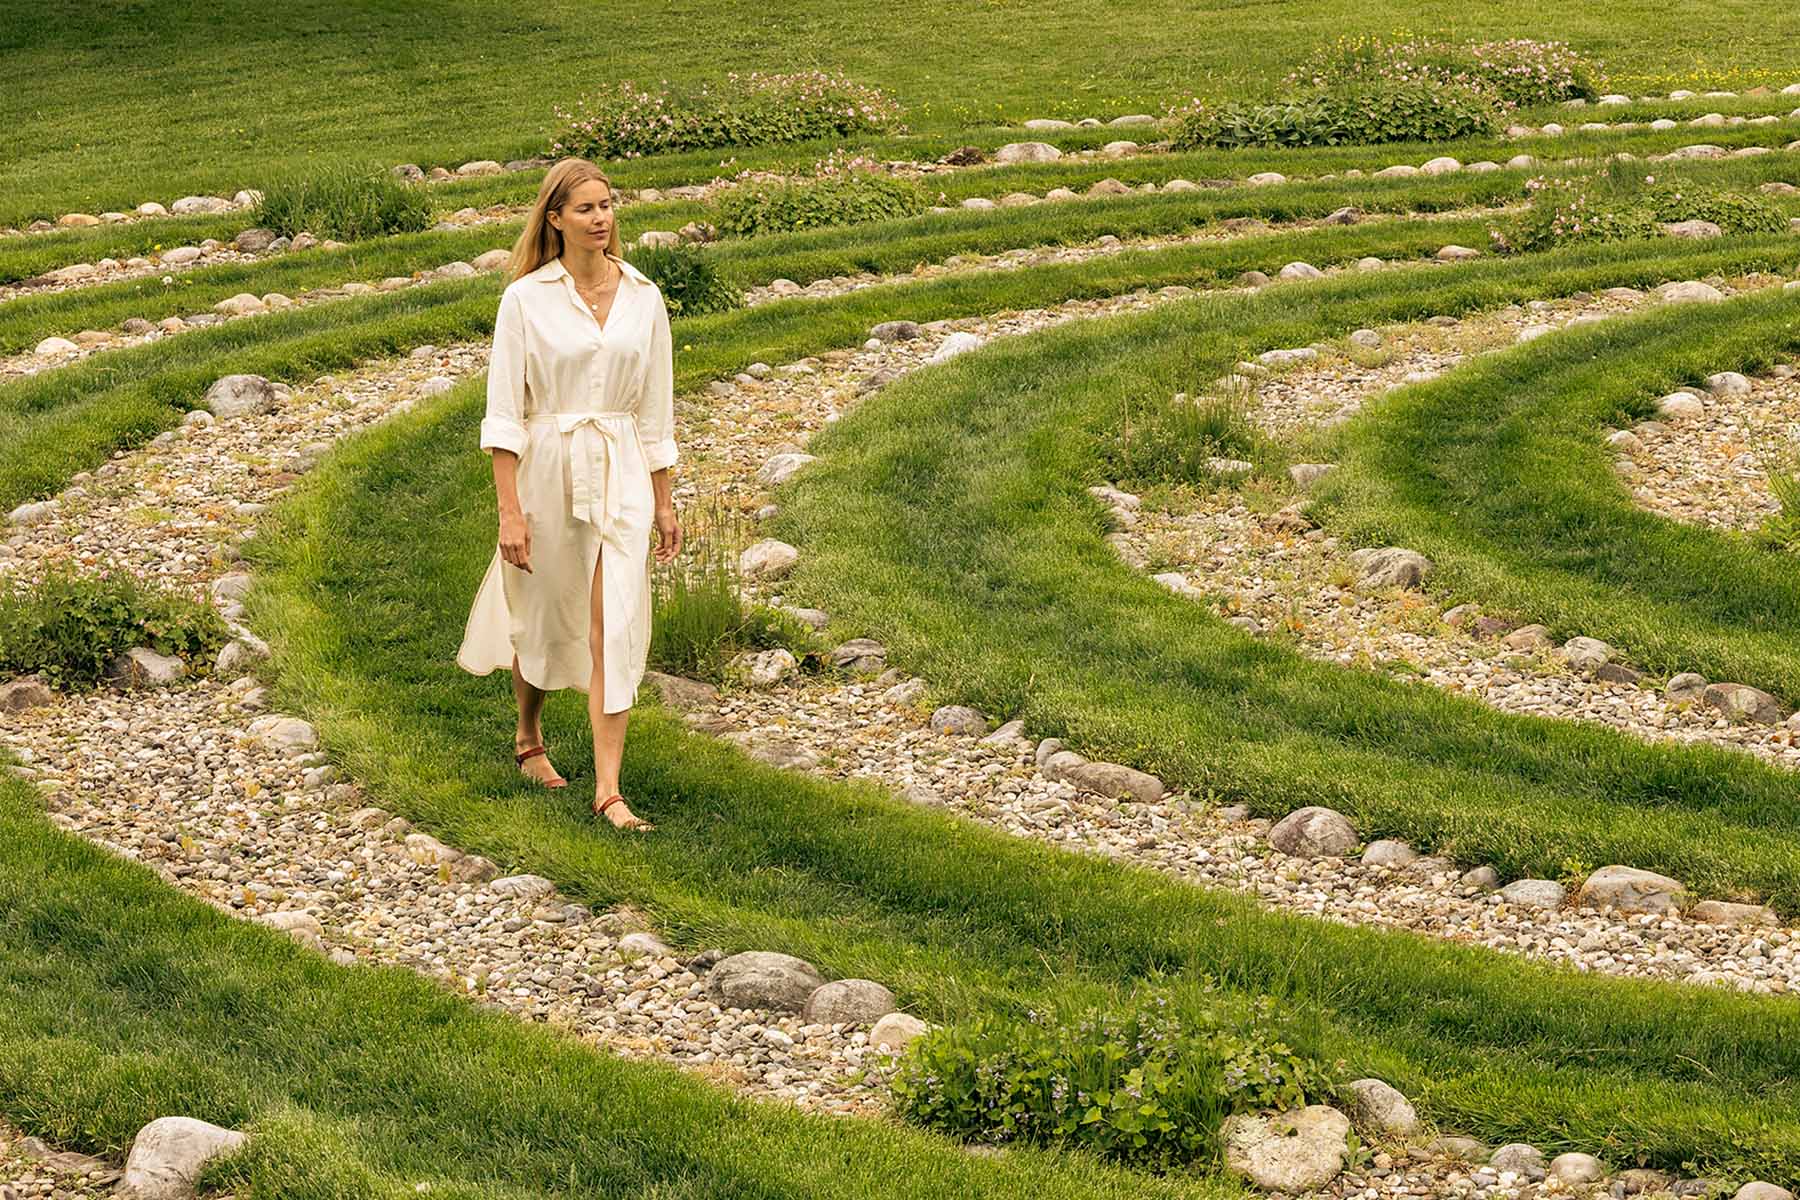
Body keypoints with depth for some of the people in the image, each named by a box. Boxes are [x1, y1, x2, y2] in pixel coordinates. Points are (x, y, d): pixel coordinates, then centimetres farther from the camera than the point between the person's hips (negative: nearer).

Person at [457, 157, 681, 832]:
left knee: (615, 630, -7)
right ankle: (529, 738, 41)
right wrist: (509, 510, -13)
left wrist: (664, 502, 12)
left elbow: (656, 411, 11)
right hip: (547, 471, -2)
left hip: (623, 475, 2)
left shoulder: (644, 299, 4)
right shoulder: (526, 297, -6)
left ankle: (609, 790, -6)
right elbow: (503, 412, -7)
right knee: (542, 619, 13)